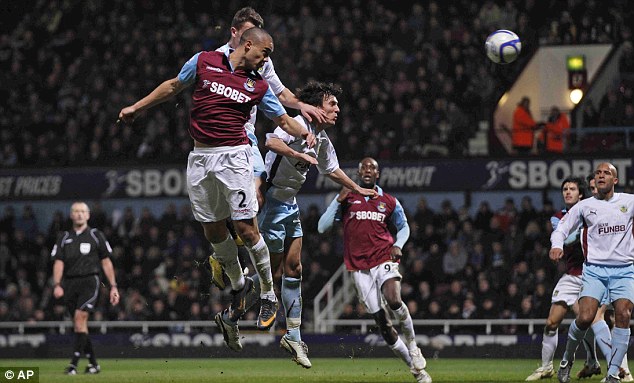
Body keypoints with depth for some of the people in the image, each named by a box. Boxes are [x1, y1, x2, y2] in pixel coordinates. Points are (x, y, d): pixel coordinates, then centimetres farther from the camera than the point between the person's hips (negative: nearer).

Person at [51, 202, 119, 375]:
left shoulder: (96, 236, 6)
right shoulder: (64, 238, 12)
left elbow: (106, 262, 8)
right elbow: (58, 262, 4)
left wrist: (113, 286, 3)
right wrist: (57, 285, -12)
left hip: (89, 281, -4)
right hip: (70, 283, 4)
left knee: (80, 318, -18)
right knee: (78, 325, 5)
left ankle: (74, 363, -21)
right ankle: (93, 363, 16)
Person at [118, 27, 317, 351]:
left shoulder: (258, 86, 5)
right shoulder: (204, 61, 5)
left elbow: (284, 120, 9)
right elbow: (174, 86, 18)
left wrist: (305, 134, -11)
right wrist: (136, 107, 21)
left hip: (233, 156, -2)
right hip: (200, 157, 2)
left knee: (246, 228, -8)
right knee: (213, 230, 5)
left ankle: (268, 296, 4)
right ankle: (238, 286, 24)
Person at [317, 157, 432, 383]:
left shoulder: (389, 203, 10)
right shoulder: (347, 199, 8)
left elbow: (403, 227, 25)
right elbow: (322, 227, 4)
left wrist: (398, 245, 5)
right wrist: (338, 201, -7)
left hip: (384, 260, -1)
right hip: (359, 268, 1)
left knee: (394, 300, -30)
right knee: (382, 323, -2)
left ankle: (412, 344, -6)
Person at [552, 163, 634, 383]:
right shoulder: (585, 206, 7)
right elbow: (561, 229, 10)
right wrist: (556, 245, -10)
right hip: (594, 270, -1)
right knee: (585, 317, -17)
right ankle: (567, 359, 10)